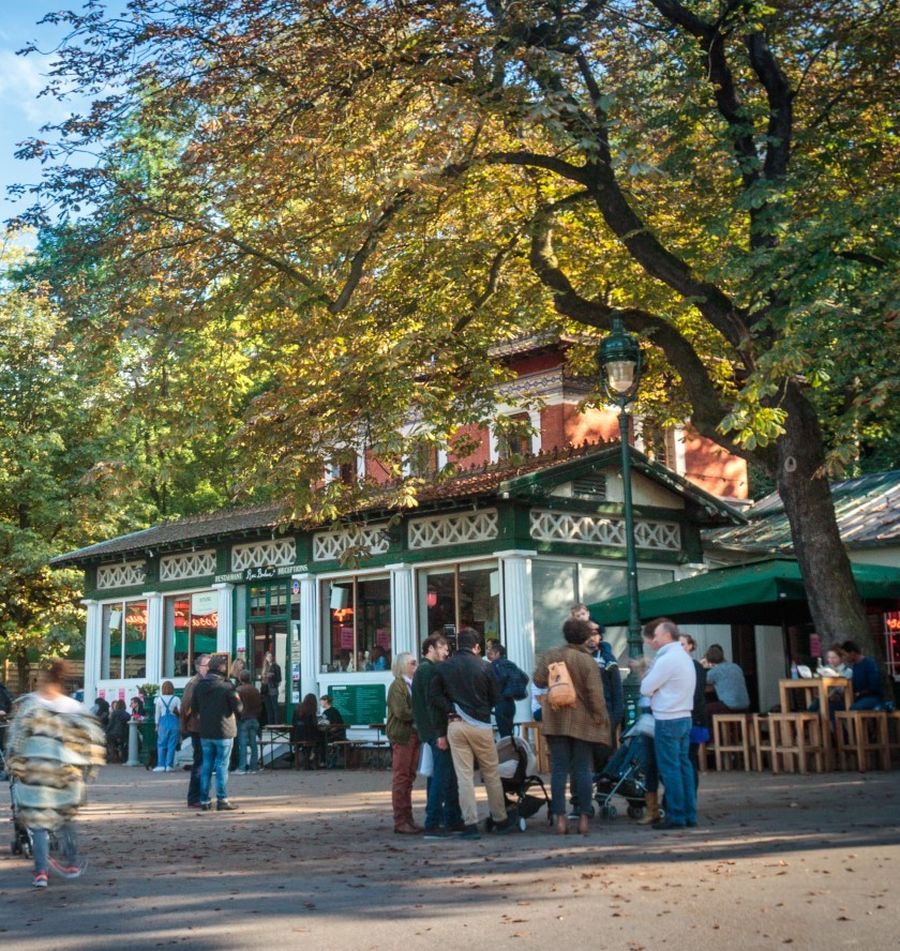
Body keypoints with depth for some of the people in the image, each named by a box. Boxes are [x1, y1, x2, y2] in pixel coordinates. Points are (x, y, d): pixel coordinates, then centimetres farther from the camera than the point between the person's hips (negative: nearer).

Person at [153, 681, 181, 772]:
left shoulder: (159, 699, 0)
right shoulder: (176, 699, -4)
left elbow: (157, 713, 6)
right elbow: (180, 712, -3)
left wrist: (157, 725, 16)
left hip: (163, 723, 0)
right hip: (174, 722, 0)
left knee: (161, 744, 8)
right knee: (172, 745, 3)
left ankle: (161, 765, 3)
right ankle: (169, 765, 2)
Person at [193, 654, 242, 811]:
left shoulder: (199, 686, 3)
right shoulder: (227, 686, -14)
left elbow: (195, 707, 9)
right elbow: (238, 707, -10)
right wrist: (236, 698, 8)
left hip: (205, 733, 5)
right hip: (224, 733, -5)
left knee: (206, 765, 10)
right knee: (222, 765, 0)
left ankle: (204, 800, 11)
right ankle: (222, 800, 0)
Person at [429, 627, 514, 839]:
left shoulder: (443, 668, 3)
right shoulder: (484, 666, -2)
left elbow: (434, 697, 1)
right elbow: (495, 697, 3)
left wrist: (441, 732, 4)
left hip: (454, 725, 1)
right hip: (480, 725, -1)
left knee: (464, 776, 3)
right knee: (492, 775, 10)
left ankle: (470, 824, 0)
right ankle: (501, 821, 19)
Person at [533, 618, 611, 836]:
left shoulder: (550, 656, -1)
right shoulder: (587, 661, -11)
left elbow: (538, 680, 2)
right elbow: (595, 694, -14)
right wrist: (600, 717, -4)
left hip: (555, 722, 2)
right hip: (582, 722, -2)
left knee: (559, 769, 5)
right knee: (582, 770, 5)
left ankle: (560, 818, 2)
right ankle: (584, 818, 5)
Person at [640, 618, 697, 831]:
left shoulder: (666, 659, -15)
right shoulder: (685, 657, 15)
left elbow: (646, 689, -11)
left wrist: (645, 677, 7)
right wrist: (650, 676, 7)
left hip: (667, 720, -9)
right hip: (684, 717, 9)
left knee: (670, 769, -4)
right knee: (684, 766, 10)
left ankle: (676, 816, -1)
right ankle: (689, 814, 13)